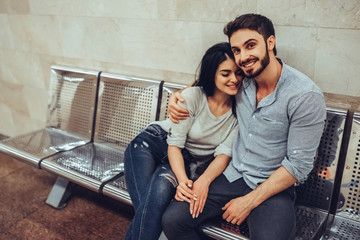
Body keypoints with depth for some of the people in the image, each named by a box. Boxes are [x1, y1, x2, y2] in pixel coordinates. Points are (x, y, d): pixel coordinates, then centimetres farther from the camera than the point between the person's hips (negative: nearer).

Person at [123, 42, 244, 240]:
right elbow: (174, 145, -15)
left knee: (162, 185, -32)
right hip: (154, 144, -1)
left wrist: (204, 180, -31)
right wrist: (183, 180, -33)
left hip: (192, 161, 2)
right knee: (145, 205, -29)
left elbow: (224, 153, -11)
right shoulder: (191, 96, -17)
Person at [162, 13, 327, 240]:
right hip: (231, 176, 5)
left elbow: (299, 164, -15)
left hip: (273, 188, -4)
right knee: (172, 220, -10)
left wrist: (249, 202, -14)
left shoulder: (306, 95, -17)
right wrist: (178, 96, 2)